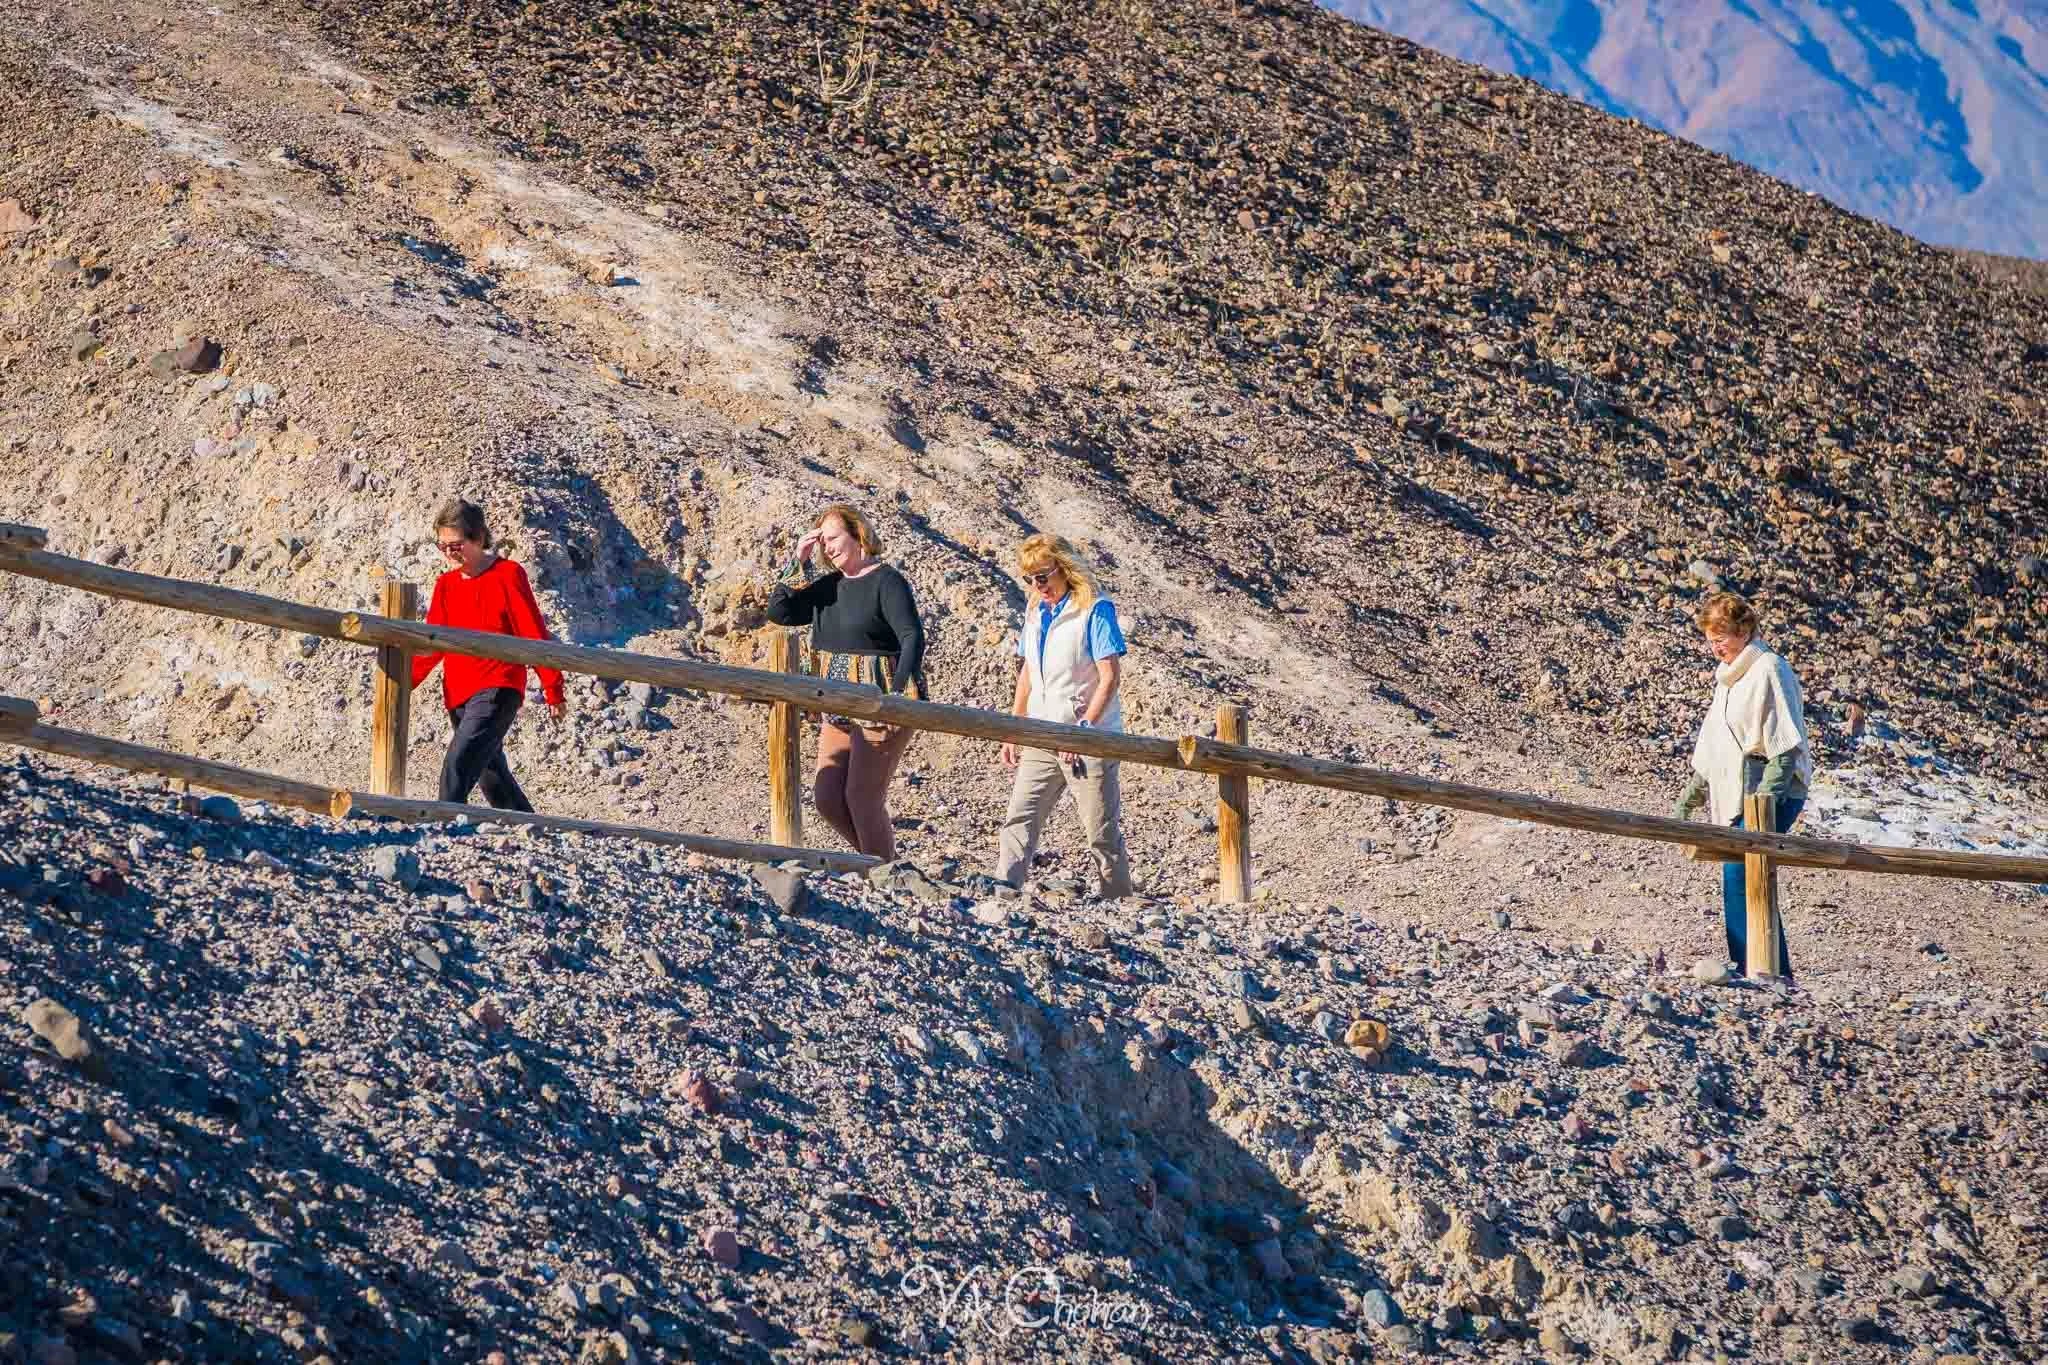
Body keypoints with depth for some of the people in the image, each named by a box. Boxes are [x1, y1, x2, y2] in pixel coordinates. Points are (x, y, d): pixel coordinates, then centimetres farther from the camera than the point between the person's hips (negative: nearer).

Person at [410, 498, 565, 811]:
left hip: (496, 691, -7)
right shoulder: (445, 584, 13)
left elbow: (534, 634, -5)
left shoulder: (507, 575, -5)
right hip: (458, 697, 7)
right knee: (492, 777, 13)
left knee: (456, 768, -22)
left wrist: (553, 690, -5)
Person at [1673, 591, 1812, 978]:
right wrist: (1687, 800, 24)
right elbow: (1711, 753, 27)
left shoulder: (1769, 671, -9)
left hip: (1771, 799, -9)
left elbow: (1785, 746, -16)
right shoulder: (1728, 677, 20)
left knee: (1738, 876, -18)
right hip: (1737, 800, 9)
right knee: (1752, 884, 5)